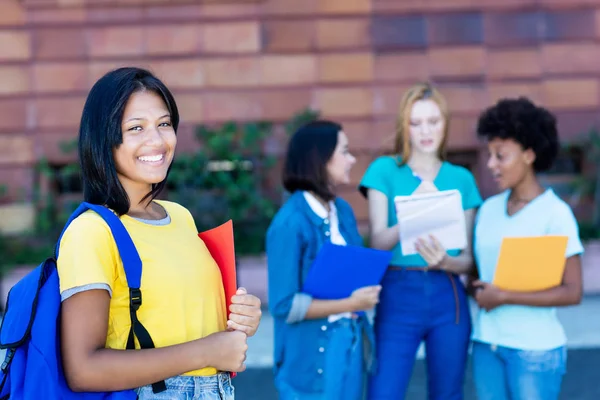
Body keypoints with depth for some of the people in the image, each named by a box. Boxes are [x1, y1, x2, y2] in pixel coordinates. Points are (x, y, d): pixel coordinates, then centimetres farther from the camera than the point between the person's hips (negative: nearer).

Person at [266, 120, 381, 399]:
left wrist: (364, 296, -6)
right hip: (313, 354, -7)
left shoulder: (343, 211, 4)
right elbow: (284, 305, -17)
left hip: (351, 344, 7)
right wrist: (349, 305, -19)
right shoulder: (291, 223, -18)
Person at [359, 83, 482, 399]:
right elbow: (378, 242, -7)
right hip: (398, 296, -2)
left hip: (448, 298, 3)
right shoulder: (385, 170, 2)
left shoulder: (462, 178, 8)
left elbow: (468, 258, 7)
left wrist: (446, 262, -16)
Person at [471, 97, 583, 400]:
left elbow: (572, 292, -12)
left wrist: (504, 297, -15)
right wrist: (478, 292, -8)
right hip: (486, 343, 5)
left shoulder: (555, 213, -9)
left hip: (535, 349, -5)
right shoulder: (488, 209, 6)